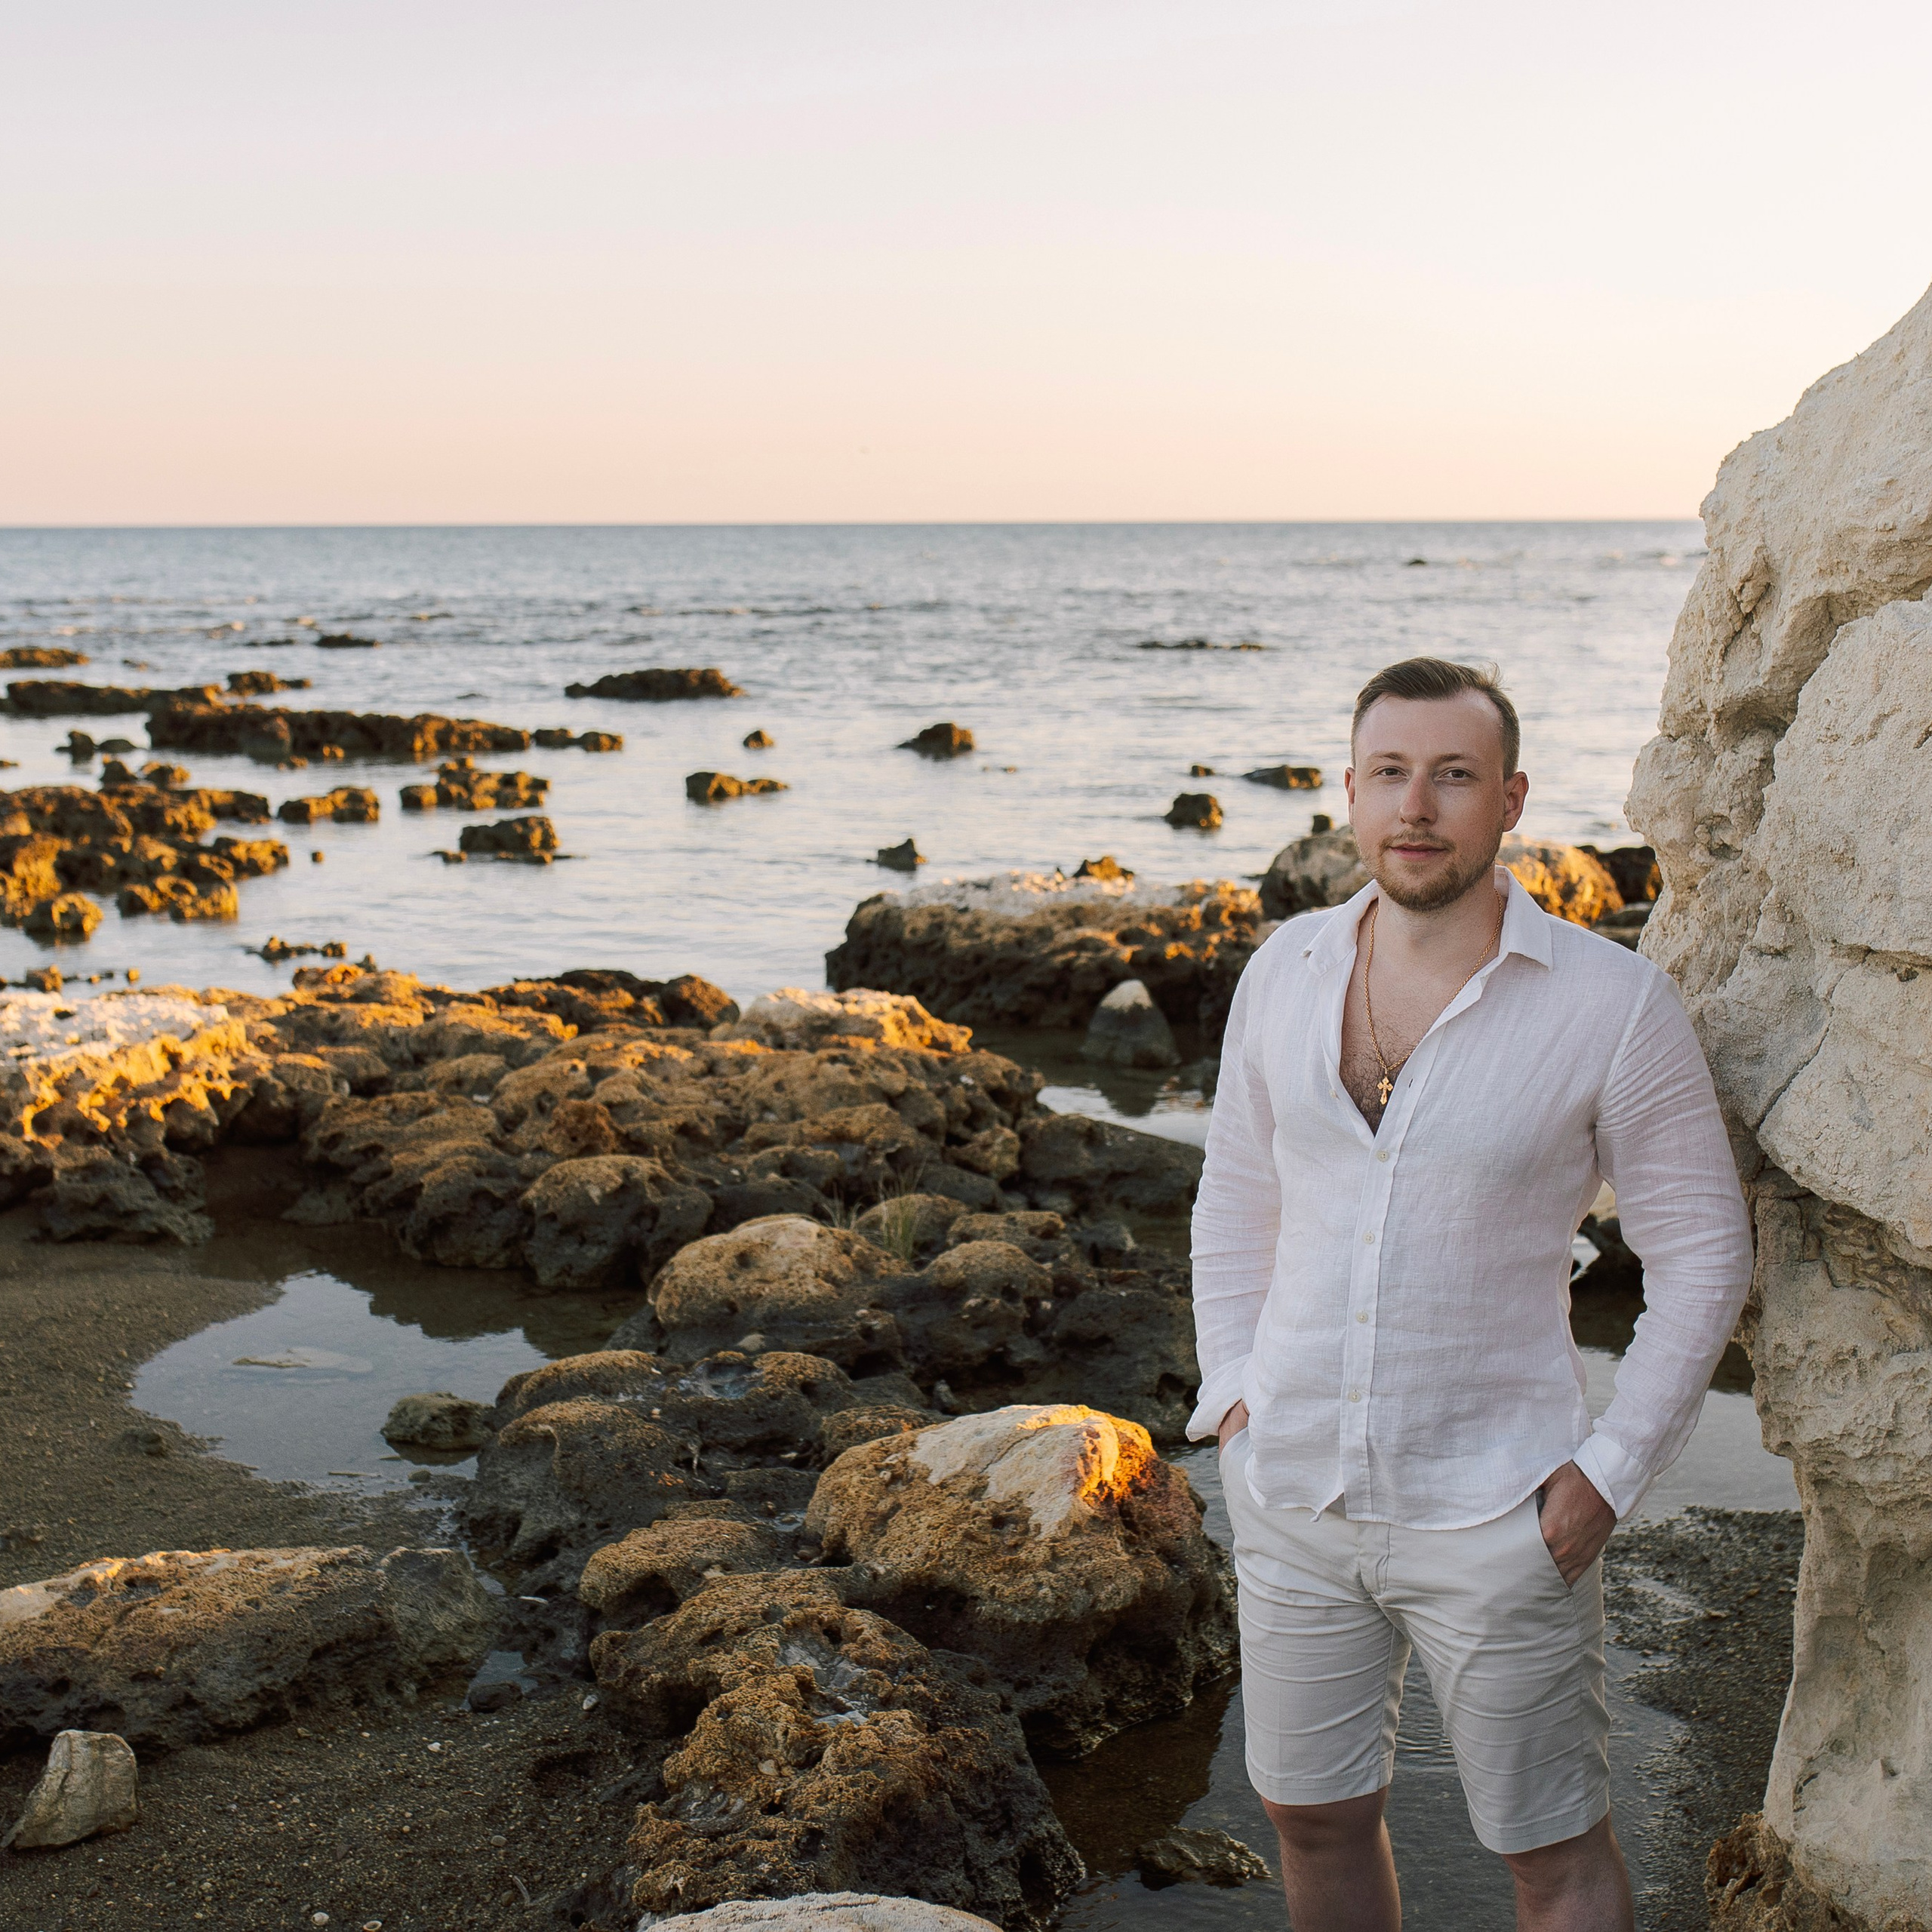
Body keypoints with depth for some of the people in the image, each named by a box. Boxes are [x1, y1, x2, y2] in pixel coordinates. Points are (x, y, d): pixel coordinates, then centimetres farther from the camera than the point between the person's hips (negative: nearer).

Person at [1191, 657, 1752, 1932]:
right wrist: (1231, 1393, 5)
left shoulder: (1612, 1003, -13)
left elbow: (1704, 1252, -6)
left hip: (1496, 1516, -4)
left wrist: (1611, 1473, -11)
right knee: (1315, 1818, 17)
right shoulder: (1287, 972, 0)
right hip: (1294, 1492, 4)